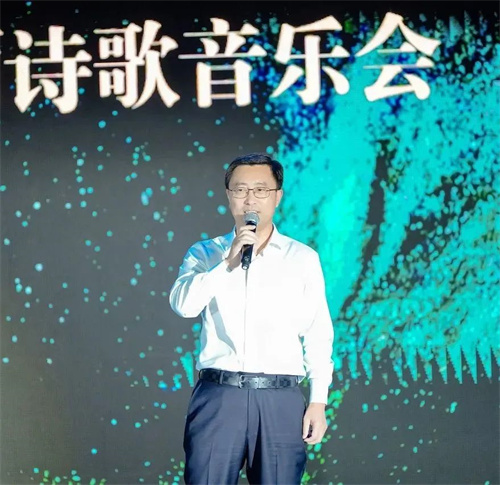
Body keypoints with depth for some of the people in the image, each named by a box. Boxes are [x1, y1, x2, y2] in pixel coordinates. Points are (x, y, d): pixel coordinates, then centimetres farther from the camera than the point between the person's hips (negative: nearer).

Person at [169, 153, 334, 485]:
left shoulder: (303, 258, 8)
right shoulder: (205, 253, 10)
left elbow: (318, 333, 6)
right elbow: (184, 304, -8)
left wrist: (319, 401, 0)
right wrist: (228, 263, -17)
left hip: (281, 399, 0)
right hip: (219, 395, 0)